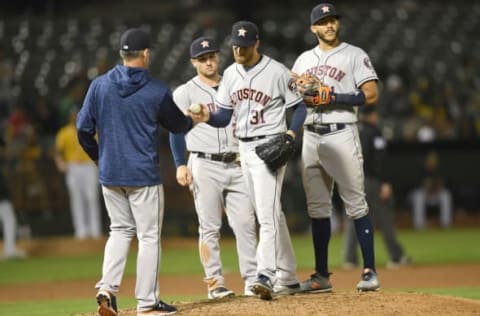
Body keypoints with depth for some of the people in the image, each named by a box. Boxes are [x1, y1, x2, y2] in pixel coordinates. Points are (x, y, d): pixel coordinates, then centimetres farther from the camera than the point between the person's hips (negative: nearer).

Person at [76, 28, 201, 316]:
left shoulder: (99, 86, -1)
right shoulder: (157, 91, -8)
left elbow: (84, 129, 1)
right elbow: (178, 125, 8)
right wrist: (195, 120, 31)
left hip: (109, 174, 4)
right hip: (143, 174, -4)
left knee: (120, 230, 18)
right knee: (149, 236, 5)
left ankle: (107, 288, 2)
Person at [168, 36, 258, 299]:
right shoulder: (185, 93, 3)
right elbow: (176, 131, -1)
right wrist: (180, 164, -13)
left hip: (237, 165, 3)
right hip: (205, 166, -3)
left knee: (246, 223, -2)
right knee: (209, 227, -3)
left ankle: (252, 280, 0)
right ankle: (215, 283, 0)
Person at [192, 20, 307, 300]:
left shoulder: (277, 72, -9)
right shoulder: (230, 74, 8)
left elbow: (299, 107, -2)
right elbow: (224, 117, 9)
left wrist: (291, 134, -18)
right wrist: (208, 117, -13)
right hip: (244, 149, 7)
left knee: (268, 214, -16)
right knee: (271, 215, 12)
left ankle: (265, 276, -25)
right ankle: (287, 277, 19)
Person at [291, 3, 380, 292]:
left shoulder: (354, 55, 2)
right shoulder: (304, 59, 18)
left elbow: (371, 95, -7)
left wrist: (334, 98, -15)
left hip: (341, 135, -5)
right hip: (311, 137, 5)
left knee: (356, 204, -7)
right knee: (317, 207, 6)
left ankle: (370, 271, -6)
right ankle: (322, 275, 10)